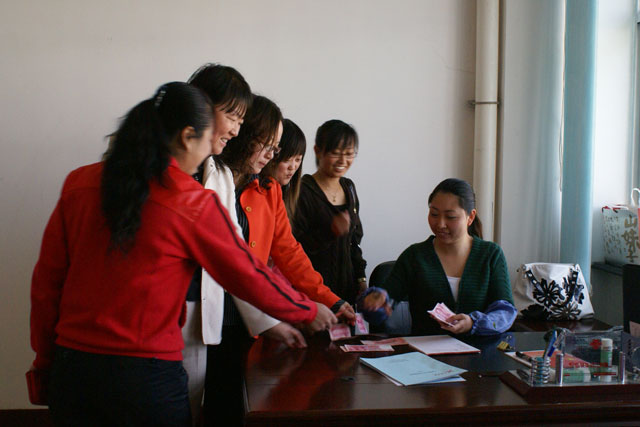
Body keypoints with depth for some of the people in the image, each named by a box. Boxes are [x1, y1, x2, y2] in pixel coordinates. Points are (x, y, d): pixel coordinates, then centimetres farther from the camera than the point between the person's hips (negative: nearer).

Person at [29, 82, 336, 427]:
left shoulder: (79, 183, 1)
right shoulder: (194, 203, -11)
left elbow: (46, 281, 5)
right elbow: (249, 277, -2)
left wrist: (45, 358, 17)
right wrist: (309, 311, 15)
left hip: (72, 365, 4)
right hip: (148, 375, -4)